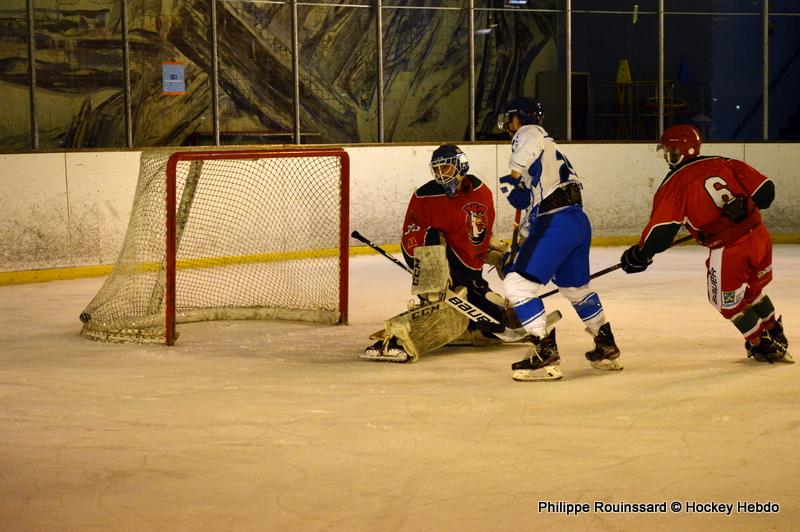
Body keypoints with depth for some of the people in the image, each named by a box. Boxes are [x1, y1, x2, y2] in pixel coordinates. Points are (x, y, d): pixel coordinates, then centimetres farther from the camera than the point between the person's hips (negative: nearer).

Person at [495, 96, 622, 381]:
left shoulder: (528, 132, 3)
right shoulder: (546, 147, 30)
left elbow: (530, 142, -27)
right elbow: (531, 203, 30)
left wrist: (515, 172, -25)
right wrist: (519, 243, 30)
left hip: (557, 223, -10)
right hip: (579, 221, 10)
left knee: (518, 282, -11)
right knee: (576, 287, 27)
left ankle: (545, 353, -15)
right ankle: (607, 347, 40)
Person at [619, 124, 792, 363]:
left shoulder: (674, 184, -2)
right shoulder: (723, 163, 10)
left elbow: (662, 228, -9)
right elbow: (765, 189, 8)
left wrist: (641, 254, 1)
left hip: (728, 250, -6)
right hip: (760, 235, 6)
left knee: (727, 302, 19)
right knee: (753, 290, 31)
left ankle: (764, 346, 23)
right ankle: (776, 335, 43)